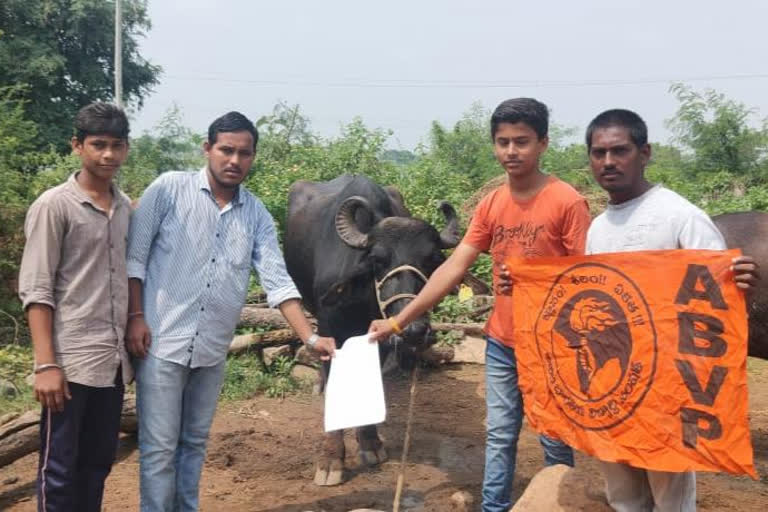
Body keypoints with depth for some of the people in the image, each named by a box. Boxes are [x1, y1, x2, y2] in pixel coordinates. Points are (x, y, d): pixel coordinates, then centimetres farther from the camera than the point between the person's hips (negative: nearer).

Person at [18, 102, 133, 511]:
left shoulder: (125, 207, 10)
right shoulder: (53, 206, -8)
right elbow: (35, 292, -10)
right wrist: (46, 365, -15)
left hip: (113, 360, 6)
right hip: (71, 360, -6)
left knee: (97, 465, 14)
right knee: (60, 470, 3)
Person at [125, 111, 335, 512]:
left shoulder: (257, 215, 3)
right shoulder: (169, 189, -6)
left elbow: (278, 281, -2)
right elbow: (134, 256, -6)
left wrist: (310, 338, -11)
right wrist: (135, 317, -12)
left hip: (212, 351, 4)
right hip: (161, 342, -4)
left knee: (194, 443, 17)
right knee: (160, 447, 2)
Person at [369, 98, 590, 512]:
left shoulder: (567, 202, -13)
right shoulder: (490, 205, 3)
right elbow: (453, 267, 2)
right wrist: (398, 321, -1)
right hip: (500, 343, 5)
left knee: (555, 440, 10)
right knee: (499, 437, 15)